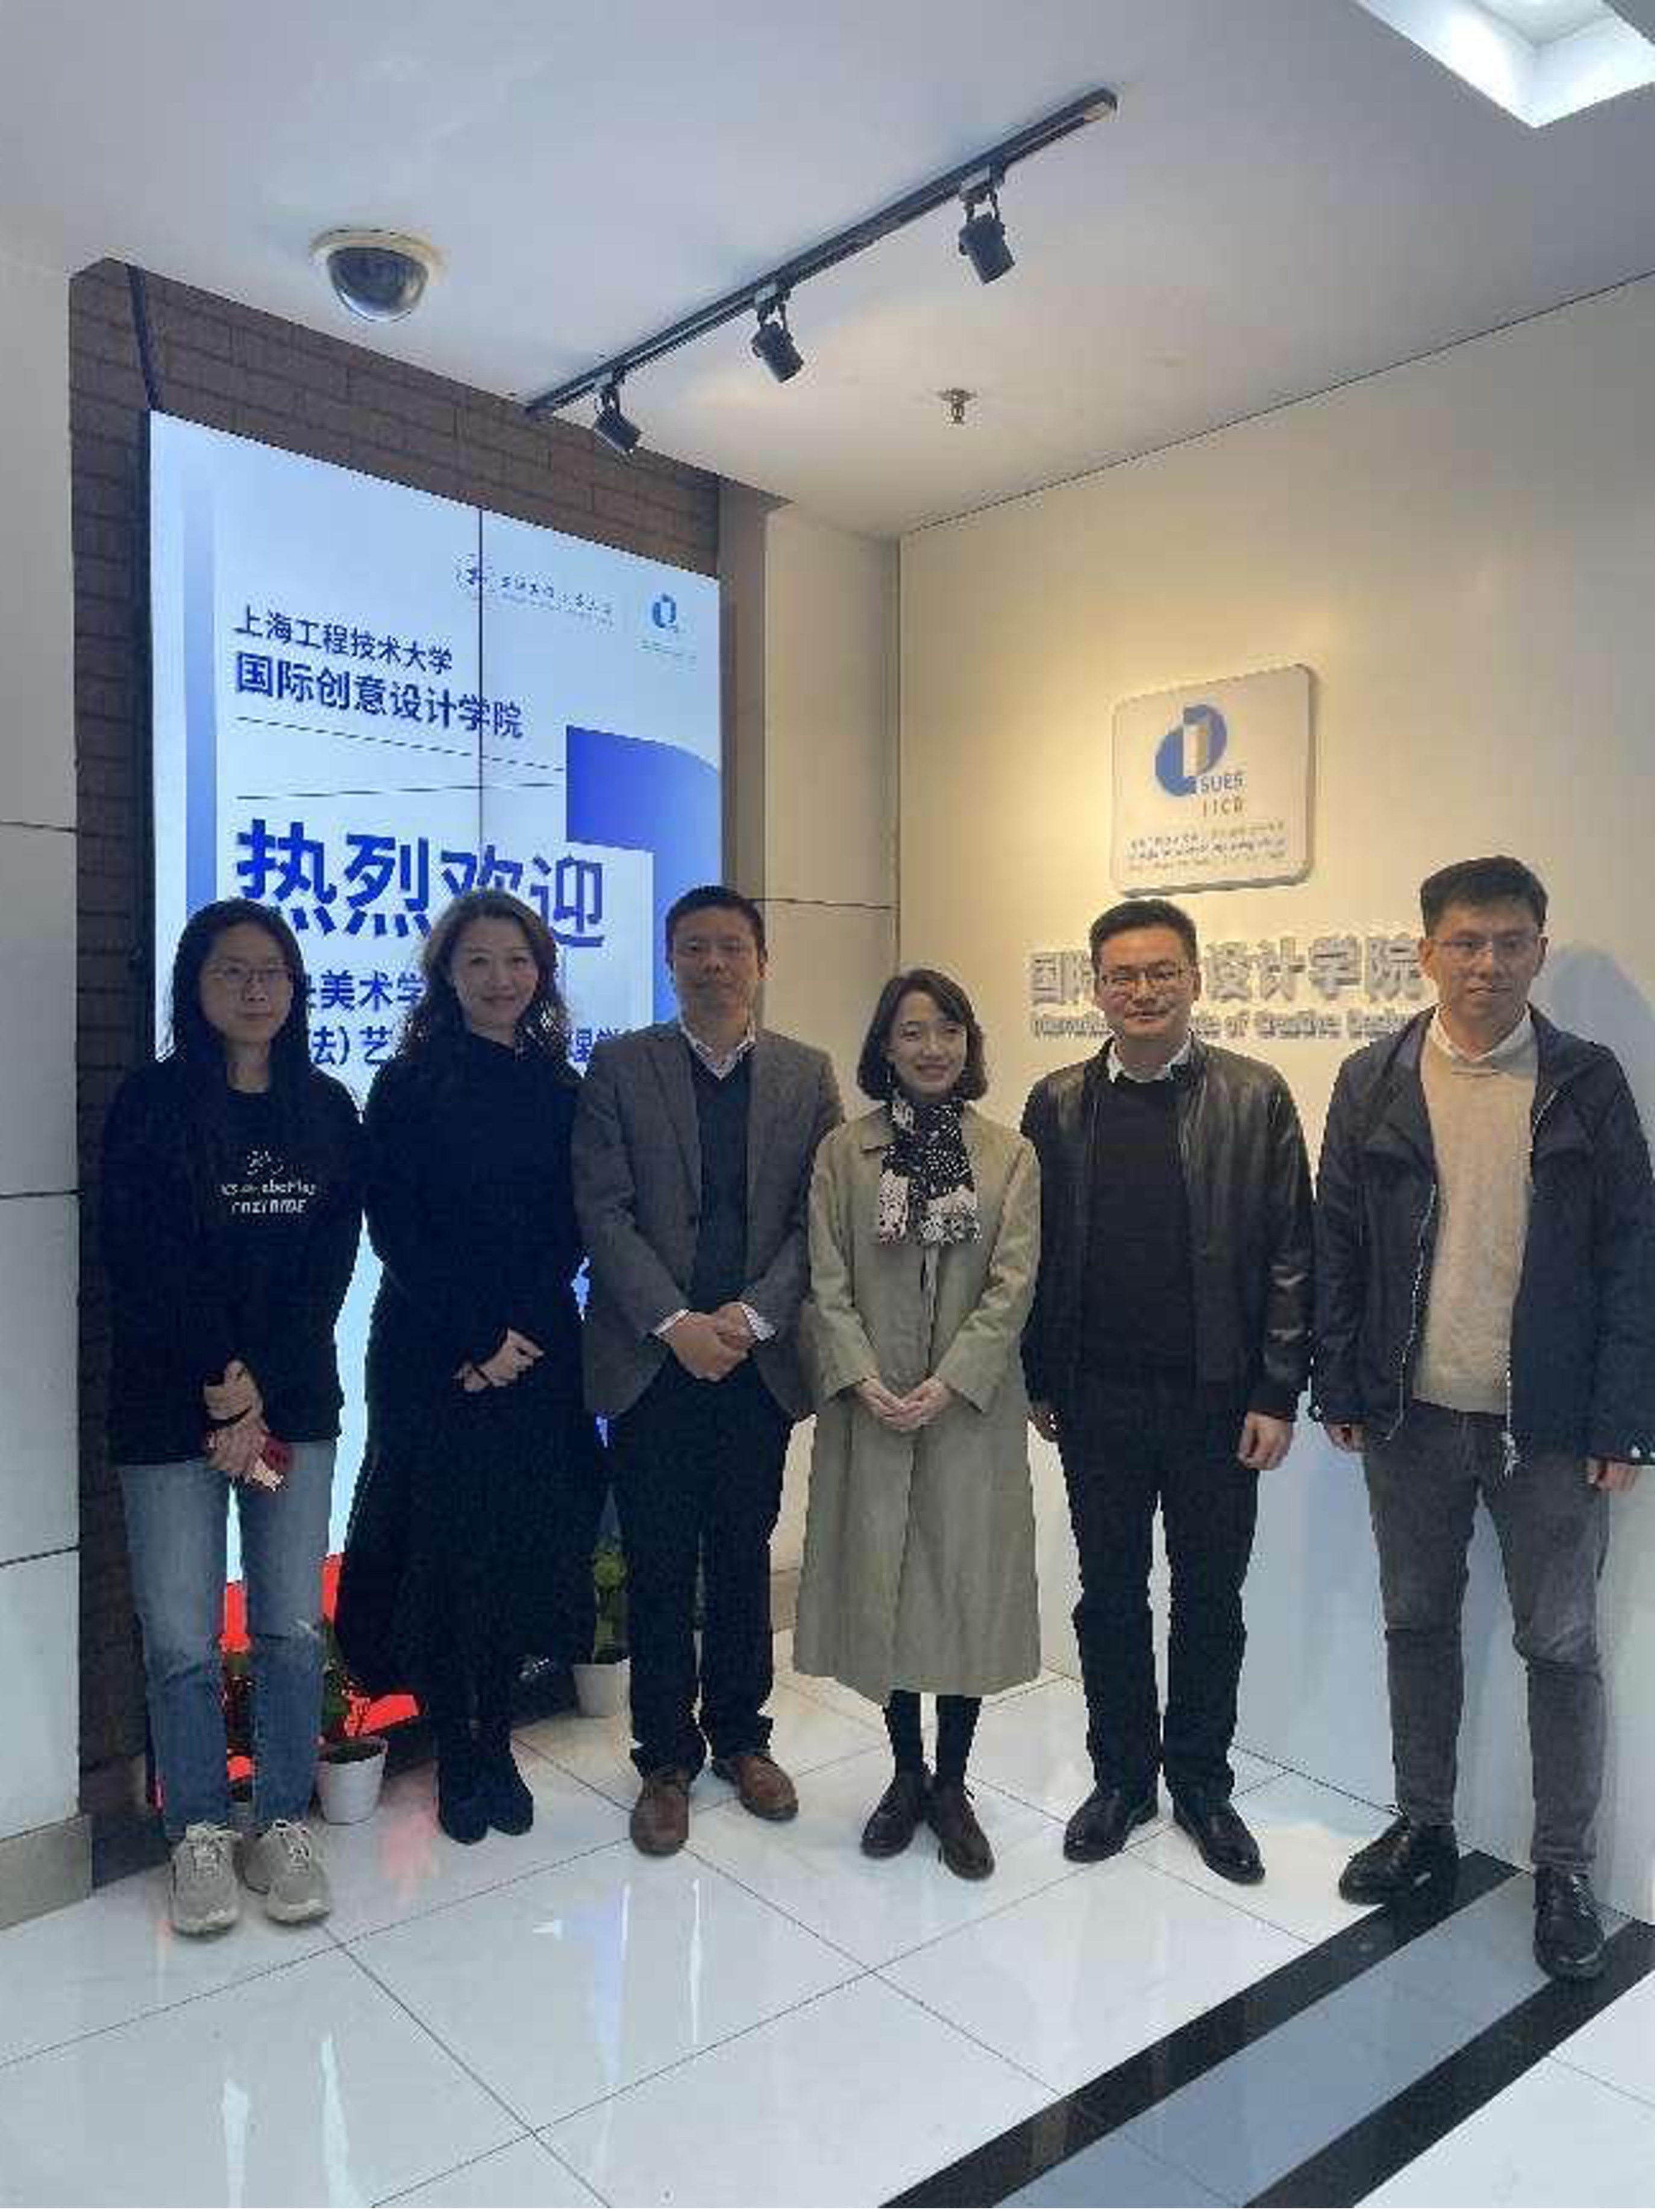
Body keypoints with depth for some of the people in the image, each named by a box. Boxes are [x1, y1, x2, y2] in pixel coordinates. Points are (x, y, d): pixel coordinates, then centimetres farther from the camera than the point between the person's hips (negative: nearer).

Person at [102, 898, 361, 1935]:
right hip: (173, 1409, -2)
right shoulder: (152, 1103, -1)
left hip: (295, 1402, 2)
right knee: (183, 1638, 3)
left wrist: (263, 1399, -8)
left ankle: (284, 1822, 24)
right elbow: (146, 1262, -7)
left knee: (294, 1626, 6)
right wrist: (222, 1383, -11)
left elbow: (330, 1264, 0)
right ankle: (201, 1833, 23)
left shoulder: (326, 1109, 6)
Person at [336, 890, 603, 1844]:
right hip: (431, 1353, -2)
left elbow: (572, 1228, 2)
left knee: (523, 1547, 7)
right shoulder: (410, 1085, -2)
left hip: (538, 1352, 3)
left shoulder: (560, 1090, 6)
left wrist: (517, 1333, -10)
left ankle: (498, 1746, 24)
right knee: (440, 1545, 3)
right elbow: (396, 1229, -7)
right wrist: (473, 1340, -13)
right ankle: (454, 1756, 20)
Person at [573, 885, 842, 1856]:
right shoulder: (619, 1065, 0)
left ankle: (741, 1736, 31)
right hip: (651, 1360, -1)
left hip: (757, 1358, 2)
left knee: (744, 1555, 14)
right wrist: (675, 1322, -15)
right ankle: (667, 1758, 22)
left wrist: (750, 1317, -12)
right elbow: (602, 1208, -6)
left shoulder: (808, 1074, 5)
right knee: (660, 1565, 7)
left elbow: (819, 1217, 0)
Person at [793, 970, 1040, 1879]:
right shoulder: (843, 1152, 3)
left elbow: (1013, 1284, -4)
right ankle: (906, 1772, 28)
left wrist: (948, 1382, -14)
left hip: (972, 1405, 0)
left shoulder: (1010, 1154, 3)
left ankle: (952, 1785, 23)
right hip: (869, 1408, 0)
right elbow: (826, 1282, -2)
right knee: (880, 1583, 9)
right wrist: (862, 1379, -13)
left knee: (969, 1586, 5)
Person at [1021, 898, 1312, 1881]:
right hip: (1098, 1398, 1)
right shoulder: (1058, 1102, 1)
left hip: (1217, 1396, -1)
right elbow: (1037, 1248, 4)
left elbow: (1291, 1254, -4)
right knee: (1110, 1593, 14)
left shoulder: (1256, 1097, -4)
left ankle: (1202, 1782, 32)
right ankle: (1122, 1774, 32)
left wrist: (1277, 1395, -7)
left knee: (1211, 1598, 13)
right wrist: (1039, 1379, 4)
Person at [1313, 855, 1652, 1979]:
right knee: (1418, 1626, 15)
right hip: (1411, 1418, 2)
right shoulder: (1373, 1081, 1)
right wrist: (1339, 1390, 0)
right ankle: (1424, 1825, 33)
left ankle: (1565, 1869, 27)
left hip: (1549, 1424, -2)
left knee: (1561, 1648, 9)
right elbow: (1338, 1244, 3)